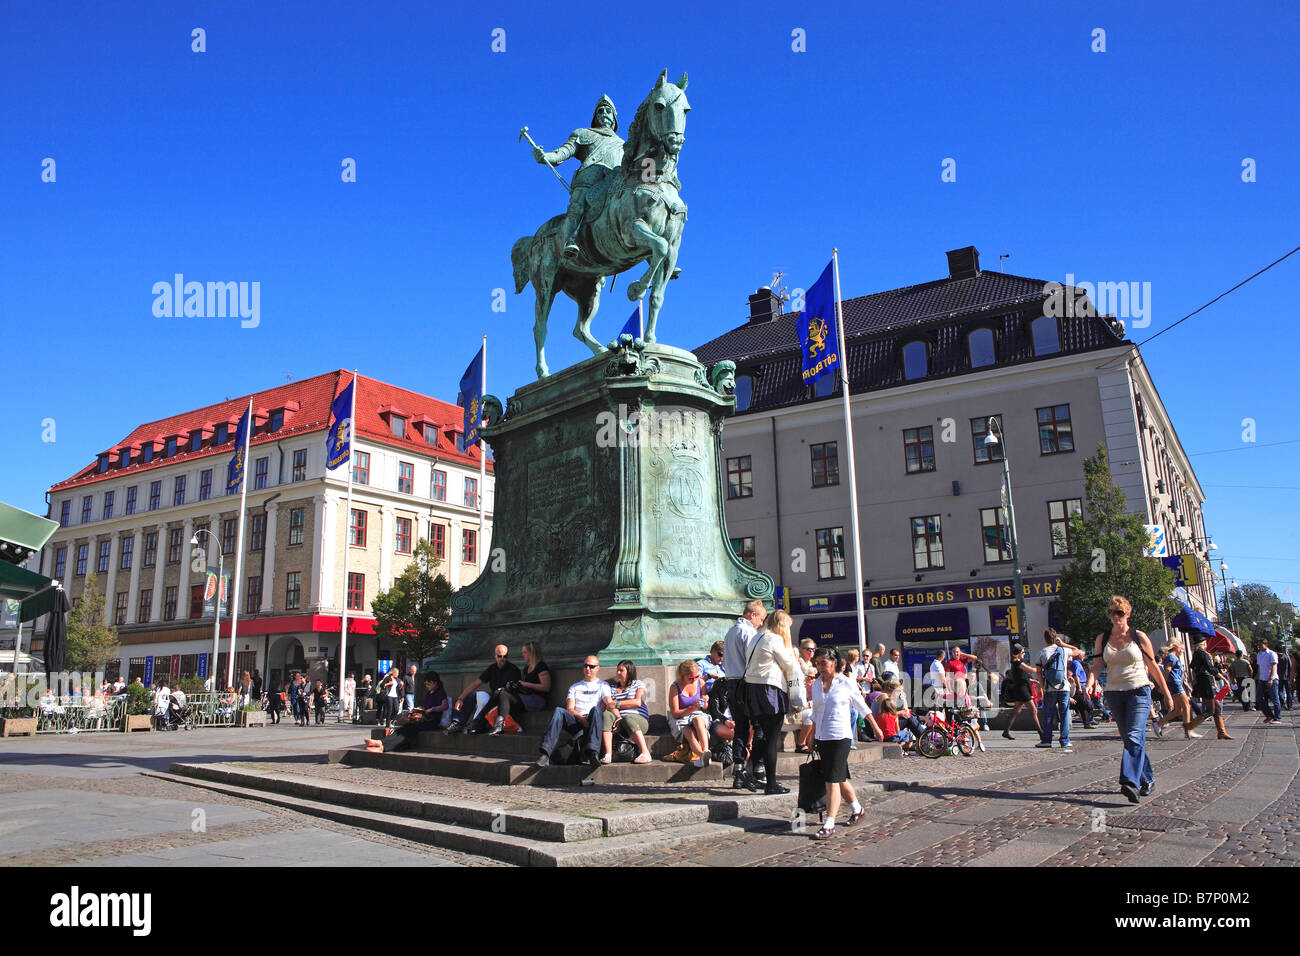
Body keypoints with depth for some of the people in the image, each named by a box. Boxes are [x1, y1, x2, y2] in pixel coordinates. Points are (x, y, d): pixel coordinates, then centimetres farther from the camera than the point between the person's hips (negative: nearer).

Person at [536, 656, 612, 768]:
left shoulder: (603, 685, 21)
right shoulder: (575, 687, 27)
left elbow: (610, 703, 3)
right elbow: (570, 708, 12)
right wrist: (581, 718, -10)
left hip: (593, 721, -2)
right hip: (576, 721, 2)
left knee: (595, 709, -36)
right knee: (558, 711, -28)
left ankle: (592, 752, -53)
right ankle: (544, 753, -41)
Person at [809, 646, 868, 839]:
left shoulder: (846, 682, -5)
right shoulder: (816, 685, 8)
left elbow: (861, 706, 5)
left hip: (840, 737, -5)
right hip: (822, 737, 5)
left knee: (832, 780, -10)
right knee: (840, 778, 15)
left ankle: (829, 824, -7)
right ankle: (856, 809, 37)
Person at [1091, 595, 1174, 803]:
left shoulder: (1139, 636, 1)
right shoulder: (1102, 639, 8)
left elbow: (1153, 667, 6)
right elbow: (1096, 666, 2)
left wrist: (1166, 694, 8)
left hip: (1139, 691, -4)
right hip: (1114, 693, 4)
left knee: (1134, 737, -18)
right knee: (1128, 739, 9)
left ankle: (1131, 782, -27)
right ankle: (1148, 780, 23)